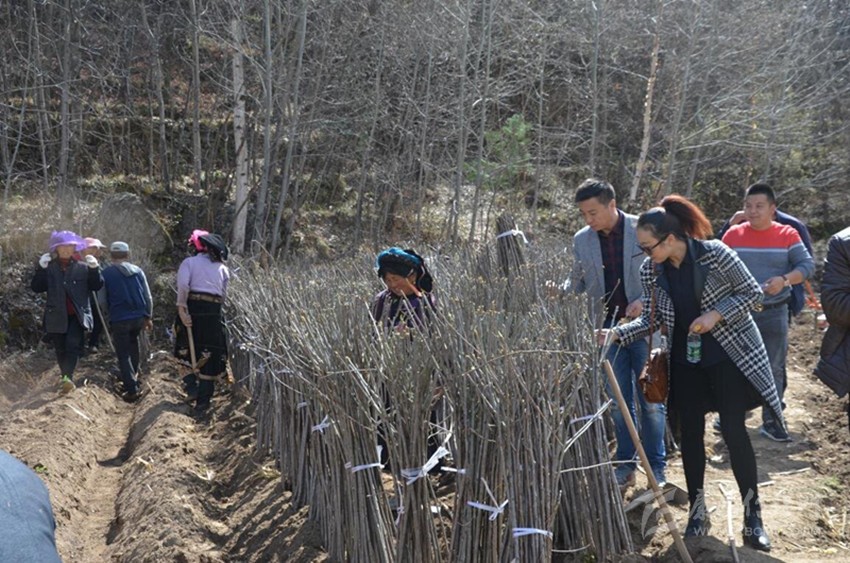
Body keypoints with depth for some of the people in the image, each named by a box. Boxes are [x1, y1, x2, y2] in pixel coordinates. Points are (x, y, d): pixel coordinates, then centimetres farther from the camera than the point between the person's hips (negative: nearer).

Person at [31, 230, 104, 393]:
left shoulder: (82, 268, 6)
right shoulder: (49, 268, 7)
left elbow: (96, 286, 3)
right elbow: (36, 287, 0)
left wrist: (94, 269, -12)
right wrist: (41, 268, -13)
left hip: (77, 315, -2)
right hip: (57, 317, 2)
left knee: (73, 346, -19)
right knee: (61, 349, 10)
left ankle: (67, 377, -27)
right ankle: (65, 377, 24)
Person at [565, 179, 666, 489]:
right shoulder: (582, 240, 2)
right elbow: (577, 282, 10)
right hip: (607, 329, 3)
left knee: (651, 401, 5)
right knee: (617, 402, 10)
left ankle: (656, 468, 16)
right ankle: (625, 464, 21)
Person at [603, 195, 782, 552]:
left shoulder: (715, 254, -19)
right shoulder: (650, 272, -7)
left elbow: (753, 293, -10)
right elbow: (652, 320, 0)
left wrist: (716, 314, -23)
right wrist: (616, 334, -15)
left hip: (730, 354, -4)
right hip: (685, 360, 4)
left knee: (734, 431, -3)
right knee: (690, 433, 7)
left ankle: (752, 518, 9)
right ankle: (697, 512, 22)